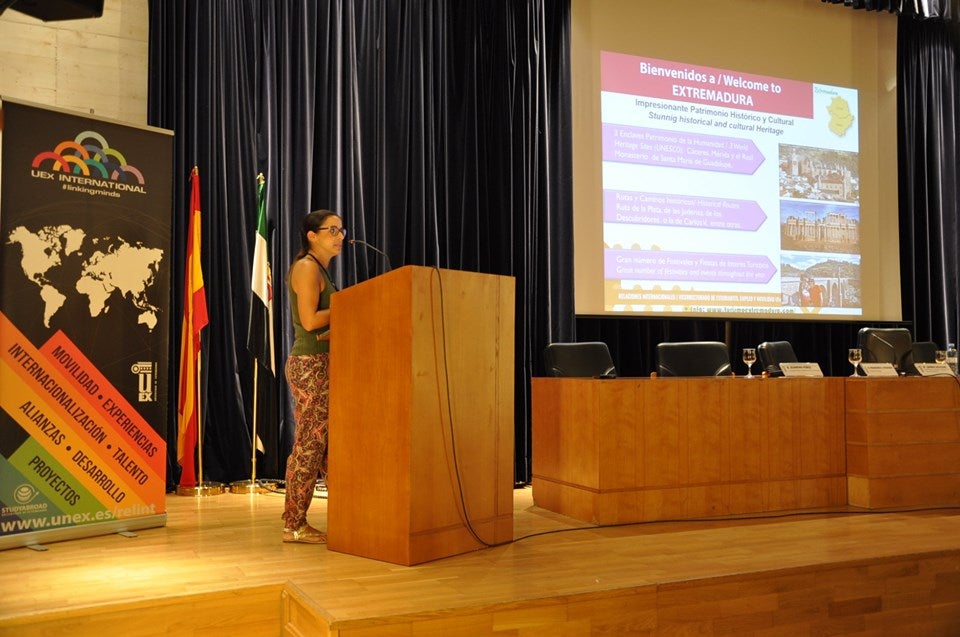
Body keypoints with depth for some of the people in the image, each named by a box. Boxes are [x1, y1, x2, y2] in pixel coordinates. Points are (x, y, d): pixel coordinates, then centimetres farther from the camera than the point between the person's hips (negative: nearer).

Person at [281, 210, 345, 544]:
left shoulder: (319, 269, 19)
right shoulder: (307, 266, -9)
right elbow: (309, 320, -20)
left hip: (321, 364, 10)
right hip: (310, 364, -10)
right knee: (309, 445, -4)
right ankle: (294, 525, 5)